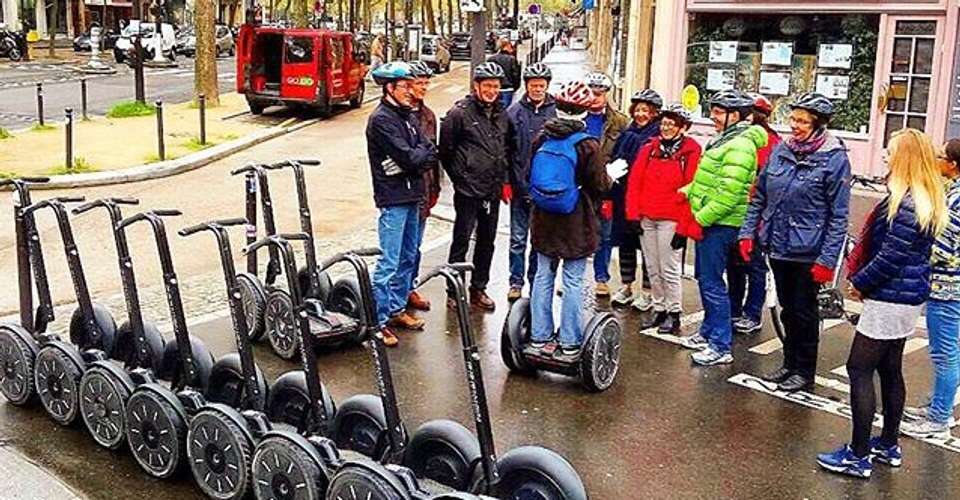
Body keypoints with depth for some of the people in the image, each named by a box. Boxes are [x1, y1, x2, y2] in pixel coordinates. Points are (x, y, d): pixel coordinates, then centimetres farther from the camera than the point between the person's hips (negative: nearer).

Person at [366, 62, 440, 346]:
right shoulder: (381, 119, -13)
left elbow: (430, 152, 10)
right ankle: (378, 321, -2)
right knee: (389, 262, -8)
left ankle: (397, 309, 28)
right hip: (393, 198, -9)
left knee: (408, 257, 16)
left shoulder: (405, 116, 15)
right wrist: (423, 155, -1)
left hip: (411, 196, 9)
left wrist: (417, 158, -9)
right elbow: (407, 157, -20)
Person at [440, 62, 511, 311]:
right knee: (461, 241, 1)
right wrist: (459, 177, 0)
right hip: (468, 190, -6)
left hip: (493, 191, 6)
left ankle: (478, 289, 25)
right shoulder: (460, 113, -10)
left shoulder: (502, 115, 9)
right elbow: (445, 150, -6)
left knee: (487, 242, 13)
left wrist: (503, 178, 15)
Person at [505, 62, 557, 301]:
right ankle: (516, 282, 15)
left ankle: (536, 280, 22)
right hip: (520, 186, -1)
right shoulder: (514, 112, 1)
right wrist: (506, 182, -4)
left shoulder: (556, 112, 2)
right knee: (518, 238, 5)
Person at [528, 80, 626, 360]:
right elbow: (599, 185, -10)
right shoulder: (587, 145, -15)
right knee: (573, 282, 3)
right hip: (576, 225, -5)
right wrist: (612, 174, 11)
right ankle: (569, 345, 8)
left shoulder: (542, 139, 0)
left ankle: (538, 338, 19)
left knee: (544, 277, 14)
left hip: (544, 221, 5)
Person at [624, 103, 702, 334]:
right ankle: (659, 309, 23)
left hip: (671, 220, -5)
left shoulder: (691, 152, -5)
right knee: (652, 269, 11)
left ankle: (674, 314, 11)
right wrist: (634, 214, -1)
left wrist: (684, 227, -12)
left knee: (669, 269, 0)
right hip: (646, 218, 5)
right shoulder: (649, 149, 9)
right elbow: (634, 181, 7)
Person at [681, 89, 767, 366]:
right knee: (704, 278, 18)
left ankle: (721, 347, -1)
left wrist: (702, 217, -19)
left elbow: (729, 194, -24)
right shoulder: (723, 140, 16)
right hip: (709, 221, 10)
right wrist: (686, 191, 10)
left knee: (712, 283, -7)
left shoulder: (740, 146, -17)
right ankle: (708, 332, 31)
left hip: (720, 224, -10)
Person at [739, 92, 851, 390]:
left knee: (804, 312, 7)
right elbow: (759, 196, 12)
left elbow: (838, 215, -13)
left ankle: (804, 371, 22)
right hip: (778, 247, 5)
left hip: (808, 253, -5)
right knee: (787, 309, 17)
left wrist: (827, 259, -16)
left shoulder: (834, 158, -12)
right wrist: (748, 233, 5)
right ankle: (790, 363, 32)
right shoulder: (781, 151, 4)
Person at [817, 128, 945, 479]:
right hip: (909, 296, 10)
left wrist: (860, 283, -9)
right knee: (890, 369, 18)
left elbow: (891, 257, -22)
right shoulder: (928, 202, 10)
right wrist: (864, 278, 9)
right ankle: (888, 445, 29)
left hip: (891, 298, -10)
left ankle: (858, 455, 0)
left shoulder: (906, 205, -21)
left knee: (859, 369, -4)